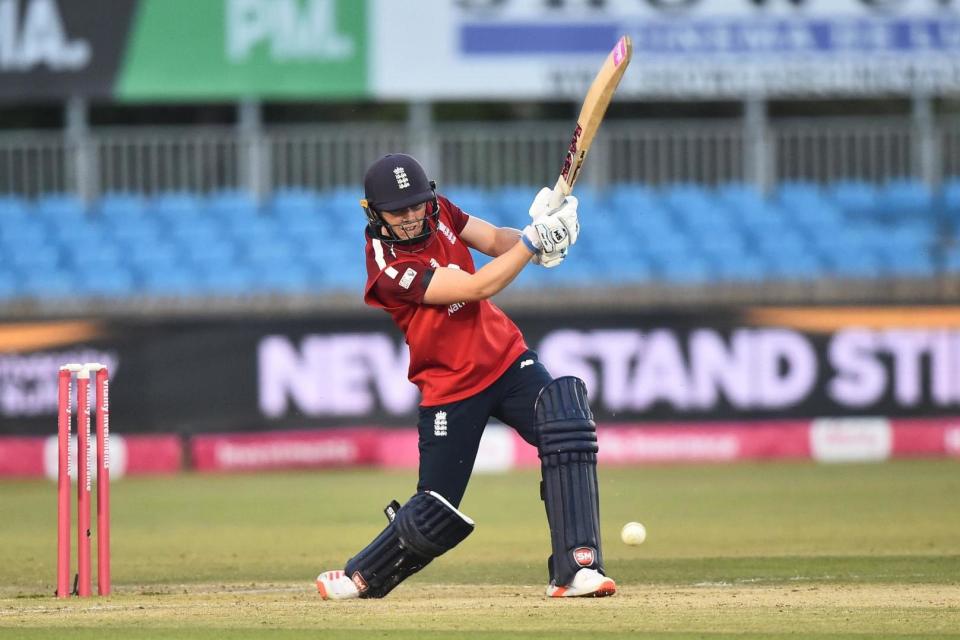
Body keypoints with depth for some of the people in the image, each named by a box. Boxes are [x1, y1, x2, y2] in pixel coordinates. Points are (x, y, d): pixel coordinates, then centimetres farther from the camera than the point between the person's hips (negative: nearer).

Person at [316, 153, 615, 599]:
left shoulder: (437, 212, -3)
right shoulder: (389, 269, -24)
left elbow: (495, 241, 2)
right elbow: (480, 286, -28)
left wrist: (539, 228, -19)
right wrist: (534, 240, -27)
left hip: (505, 359, 5)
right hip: (450, 390, -5)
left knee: (567, 426, -22)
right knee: (436, 513, -1)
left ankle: (576, 569, -24)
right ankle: (360, 576, 28)